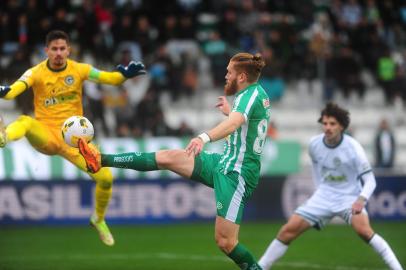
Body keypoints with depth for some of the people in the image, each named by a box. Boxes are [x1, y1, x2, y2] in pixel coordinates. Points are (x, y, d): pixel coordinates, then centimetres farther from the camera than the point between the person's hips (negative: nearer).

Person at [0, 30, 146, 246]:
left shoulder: (79, 69, 0)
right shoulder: (36, 73, -7)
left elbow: (110, 78, -6)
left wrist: (125, 74, -27)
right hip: (45, 136, -2)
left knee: (105, 177, -11)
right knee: (24, 122, -35)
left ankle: (99, 220, 17)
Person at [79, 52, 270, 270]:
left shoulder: (251, 94, -18)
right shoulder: (256, 93, 10)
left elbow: (233, 123, -40)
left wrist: (204, 137, -56)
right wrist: (229, 111, 36)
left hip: (236, 174, -9)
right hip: (226, 162, 10)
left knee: (225, 242, -13)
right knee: (168, 157, 7)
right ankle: (102, 161, 12)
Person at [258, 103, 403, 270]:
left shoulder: (352, 148, -18)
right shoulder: (314, 144, -6)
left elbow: (370, 180, -17)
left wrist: (361, 200, -34)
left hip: (350, 197, -4)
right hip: (324, 196, 4)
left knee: (363, 230, -32)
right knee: (289, 230, -5)